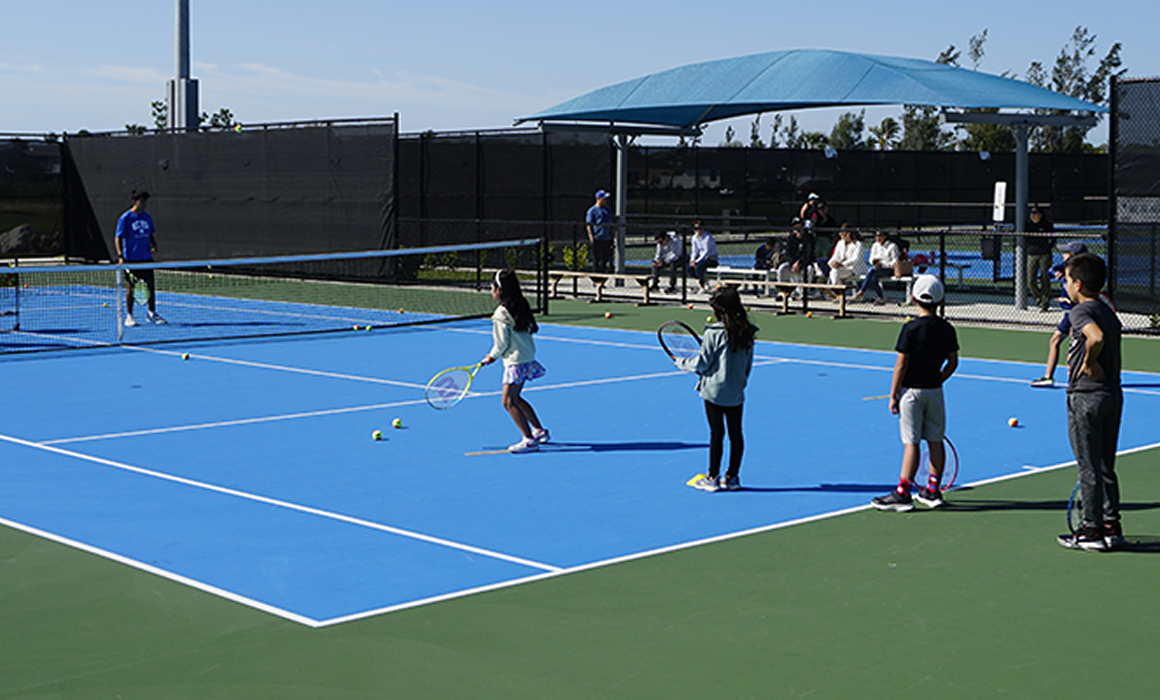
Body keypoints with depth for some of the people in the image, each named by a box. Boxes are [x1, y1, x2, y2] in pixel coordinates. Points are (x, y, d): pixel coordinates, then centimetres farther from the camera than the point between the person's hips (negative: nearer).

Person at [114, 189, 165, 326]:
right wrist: (120, 256, -17)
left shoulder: (147, 217, 9)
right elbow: (118, 238, -8)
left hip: (146, 258, 5)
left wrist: (154, 245, 0)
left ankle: (152, 314, 18)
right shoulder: (125, 218, -8)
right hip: (131, 259, -5)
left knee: (151, 285, 6)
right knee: (130, 287, 1)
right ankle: (129, 316, 9)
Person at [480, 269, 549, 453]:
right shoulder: (521, 306, 6)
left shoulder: (501, 315, -18)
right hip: (527, 357, 9)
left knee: (509, 402, -8)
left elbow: (502, 344, -15)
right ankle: (539, 430, 28)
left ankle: (529, 439, -12)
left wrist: (492, 356, 6)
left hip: (515, 361, -9)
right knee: (515, 399, 21)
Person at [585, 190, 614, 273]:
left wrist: (612, 237, 16)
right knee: (596, 260, -5)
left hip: (607, 239, 6)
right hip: (597, 239, -6)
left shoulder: (608, 210, 17)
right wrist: (591, 238, -15)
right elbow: (589, 225, -5)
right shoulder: (592, 210, -2)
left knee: (606, 258, 5)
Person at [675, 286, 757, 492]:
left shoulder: (714, 333, -15)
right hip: (737, 392, 5)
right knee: (735, 433, 10)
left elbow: (702, 363, -10)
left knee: (717, 433, 1)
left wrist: (682, 362, 7)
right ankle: (732, 477, 17)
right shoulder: (747, 332, 1)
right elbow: (748, 364, 9)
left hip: (714, 391, -5)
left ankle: (713, 477, 8)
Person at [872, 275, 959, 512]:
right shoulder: (947, 329, 2)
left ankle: (902, 494, -2)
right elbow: (953, 362, 9)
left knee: (911, 443, -4)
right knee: (935, 441, 11)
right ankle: (933, 491, 19)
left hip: (912, 391, -5)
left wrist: (893, 395, -7)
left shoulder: (911, 329, -13)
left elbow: (901, 365, -13)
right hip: (935, 391, 5)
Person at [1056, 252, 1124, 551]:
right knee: (1105, 467, 14)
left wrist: (1089, 363, -17)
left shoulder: (1080, 311, -12)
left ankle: (1093, 530, 4)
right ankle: (1111, 526, 18)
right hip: (1113, 394, 8)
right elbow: (1117, 361, 18)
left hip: (1086, 395, -8)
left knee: (1089, 468, -1)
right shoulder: (1109, 313, 13)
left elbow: (1096, 338, -34)